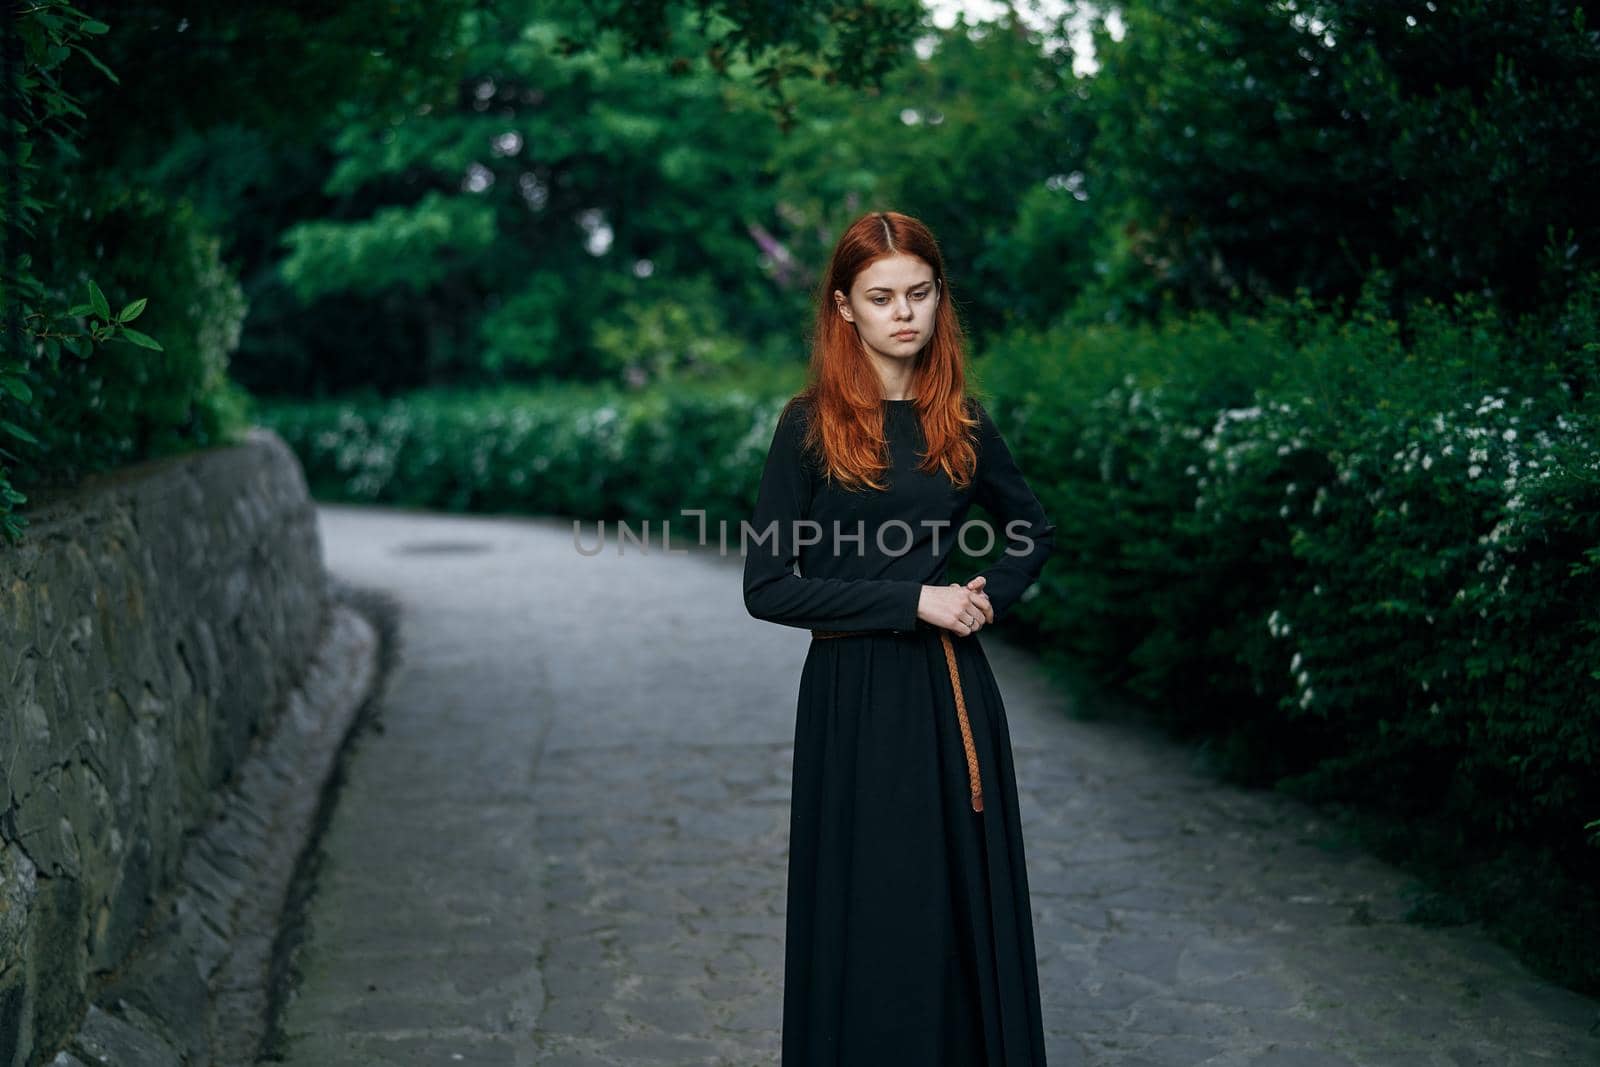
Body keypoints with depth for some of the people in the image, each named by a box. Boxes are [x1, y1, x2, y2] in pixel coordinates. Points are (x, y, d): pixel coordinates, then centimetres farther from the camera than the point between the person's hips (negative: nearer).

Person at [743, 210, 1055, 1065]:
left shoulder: (961, 420, 5)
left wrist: (992, 596, 1)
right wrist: (912, 599, -15)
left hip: (954, 691, 4)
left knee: (970, 909, 10)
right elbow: (766, 586, -11)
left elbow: (1036, 530, 21)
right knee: (869, 922, 5)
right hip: (854, 700, -4)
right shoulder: (810, 424, -7)